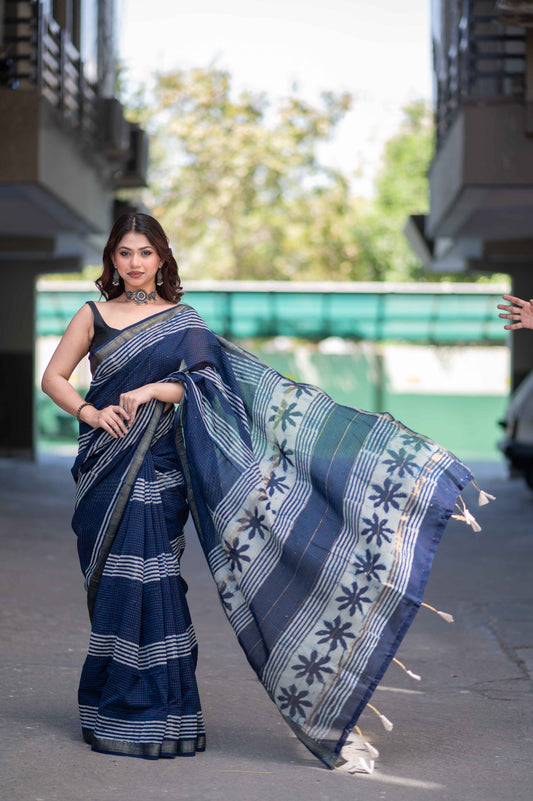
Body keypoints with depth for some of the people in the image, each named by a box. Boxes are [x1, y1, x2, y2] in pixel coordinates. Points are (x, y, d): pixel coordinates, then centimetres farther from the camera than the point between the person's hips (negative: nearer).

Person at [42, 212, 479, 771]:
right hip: (105, 465, 1)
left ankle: (142, 712, 1)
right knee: (116, 584, 1)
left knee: (145, 584, -7)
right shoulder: (94, 315, 10)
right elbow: (53, 378, 8)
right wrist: (90, 413, -9)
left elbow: (202, 384, -1)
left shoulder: (181, 321, 8)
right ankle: (115, 711, 11)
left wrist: (151, 391, -16)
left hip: (156, 468, -1)